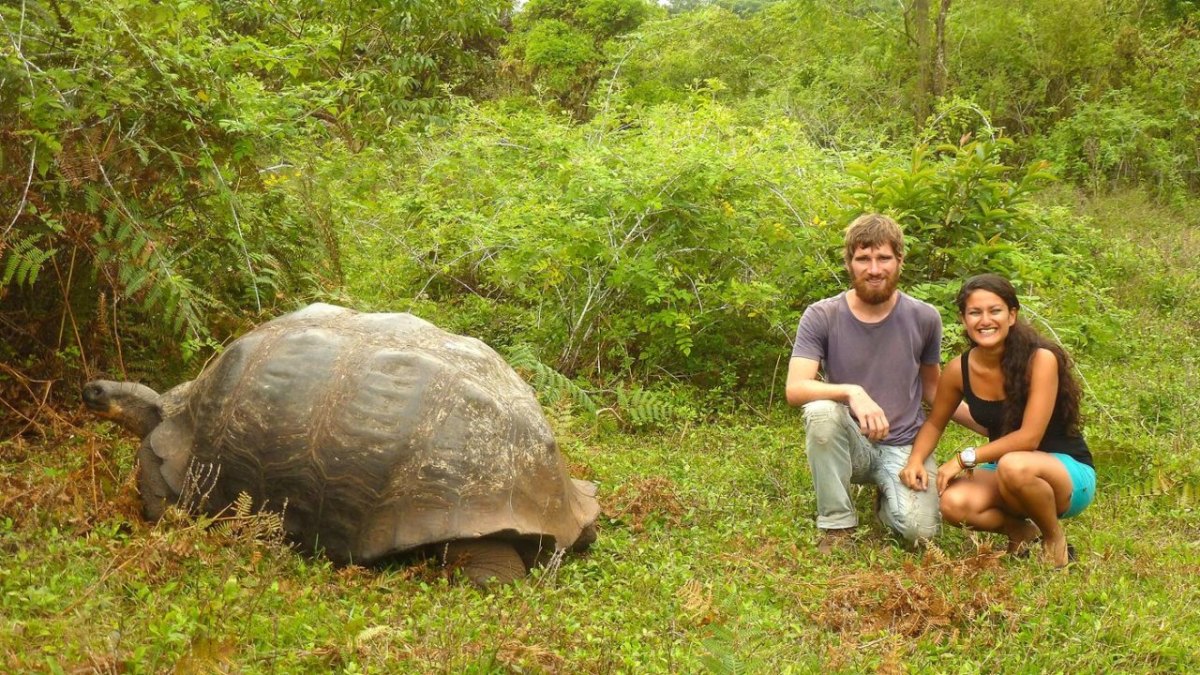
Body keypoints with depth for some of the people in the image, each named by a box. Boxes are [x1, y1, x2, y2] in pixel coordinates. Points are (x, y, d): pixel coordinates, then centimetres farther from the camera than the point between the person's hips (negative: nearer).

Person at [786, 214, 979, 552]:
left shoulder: (924, 318, -2)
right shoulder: (821, 317, -9)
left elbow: (931, 389, 13)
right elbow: (795, 388, -20)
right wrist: (852, 393, -38)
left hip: (906, 447, 1)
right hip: (849, 445, -1)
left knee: (920, 530, -25)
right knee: (822, 412, -35)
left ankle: (888, 500, 14)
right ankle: (837, 524, -16)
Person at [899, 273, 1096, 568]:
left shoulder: (1040, 359, -21)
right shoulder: (959, 370, -7)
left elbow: (1029, 437, -25)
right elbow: (934, 423, 9)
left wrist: (965, 458, -24)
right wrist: (916, 460, -11)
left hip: (1070, 474, -4)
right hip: (1005, 473, 4)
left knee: (1013, 466, -39)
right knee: (954, 504, -28)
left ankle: (1055, 538, -7)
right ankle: (1020, 529, 4)